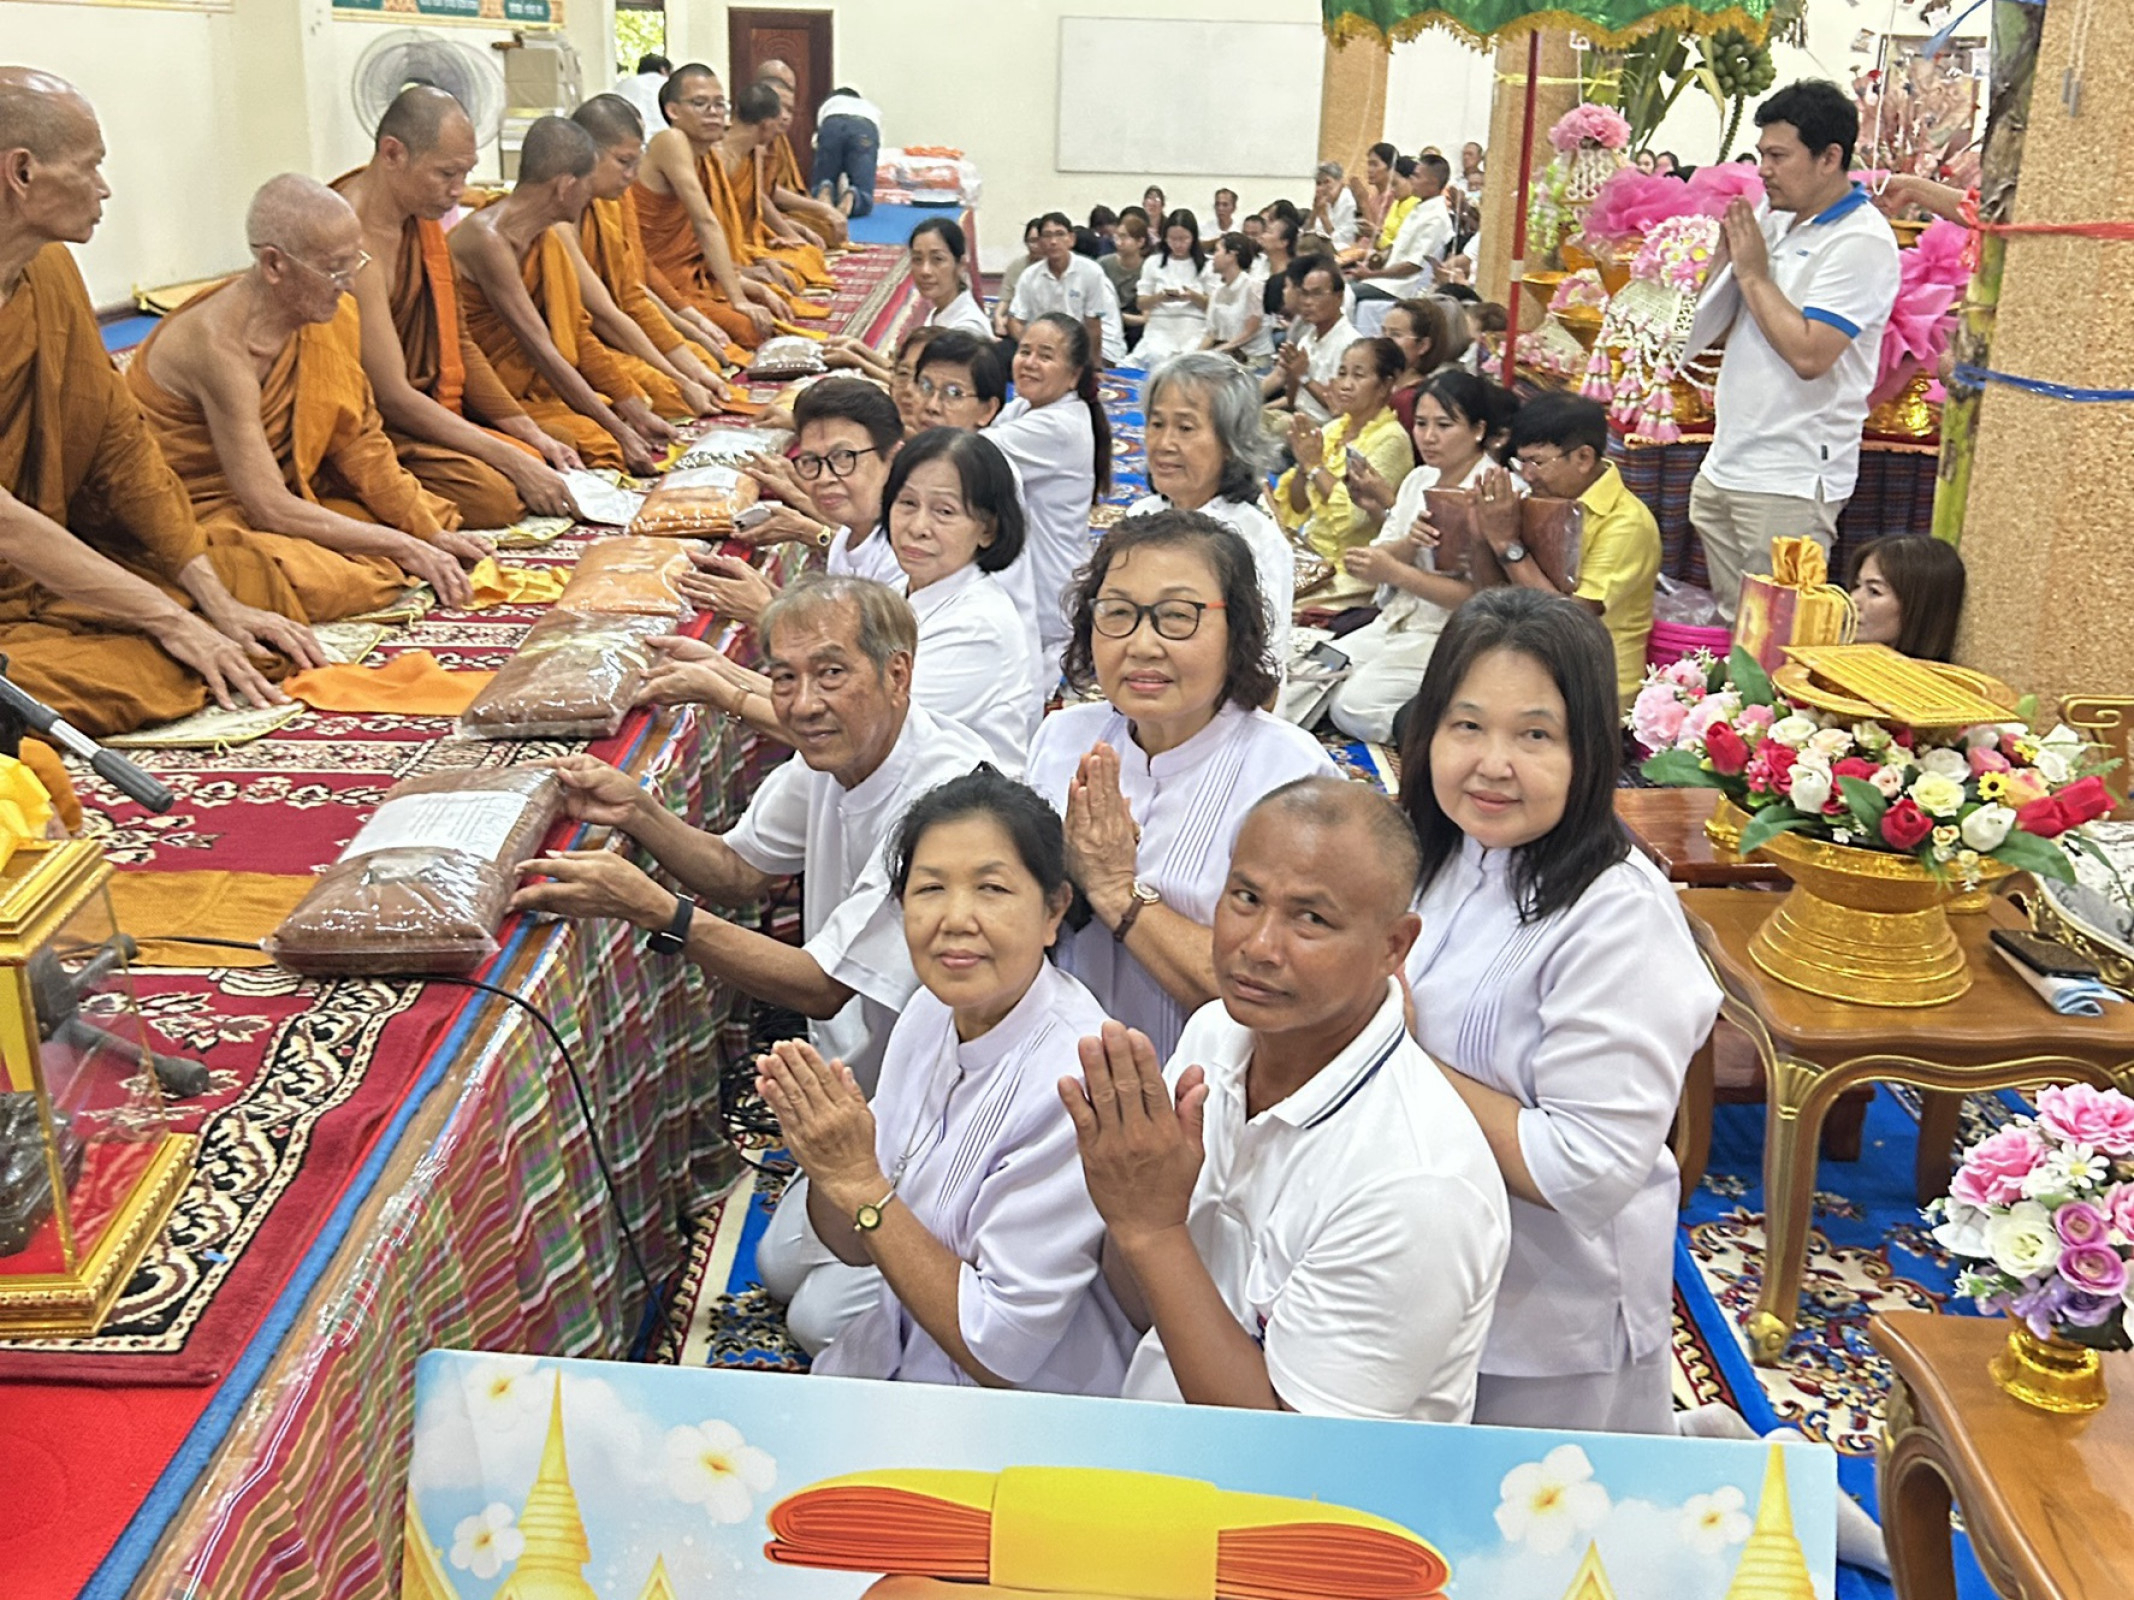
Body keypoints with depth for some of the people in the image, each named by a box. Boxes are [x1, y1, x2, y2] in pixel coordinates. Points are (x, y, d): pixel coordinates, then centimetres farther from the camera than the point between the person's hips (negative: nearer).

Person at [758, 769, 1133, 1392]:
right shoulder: (933, 1010, -4)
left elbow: (1001, 1353, -22)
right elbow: (858, 1247, 5)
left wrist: (860, 1183, -22)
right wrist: (825, 1165, -16)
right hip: (895, 1364, 7)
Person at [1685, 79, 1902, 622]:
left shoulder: (1862, 242, -12)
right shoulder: (1773, 218, 13)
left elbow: (1808, 355, -23)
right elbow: (1712, 327, 18)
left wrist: (1754, 274, -12)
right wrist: (1729, 250, 2)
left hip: (1790, 482, -8)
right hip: (1723, 467, 8)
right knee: (1727, 624, 12)